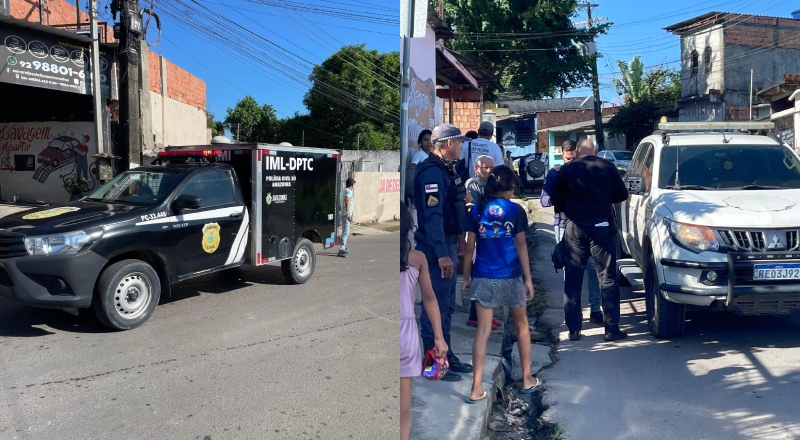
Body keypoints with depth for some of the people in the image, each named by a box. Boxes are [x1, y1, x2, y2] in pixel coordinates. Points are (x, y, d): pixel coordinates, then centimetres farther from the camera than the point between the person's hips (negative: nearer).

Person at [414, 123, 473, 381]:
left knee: (447, 305, 17)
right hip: (437, 246, -10)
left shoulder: (445, 169, 15)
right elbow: (432, 215, -24)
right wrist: (442, 254, -27)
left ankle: (445, 355, 29)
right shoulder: (432, 172, -17)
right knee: (436, 306, -3)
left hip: (448, 243, 10)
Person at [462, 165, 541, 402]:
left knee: (482, 332, 4)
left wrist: (466, 277, 8)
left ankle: (476, 389, 2)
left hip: (483, 277, 2)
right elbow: (521, 246, -7)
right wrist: (528, 278, -2)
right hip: (510, 277, -2)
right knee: (522, 325, 18)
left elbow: (469, 246, 1)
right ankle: (527, 379, 29)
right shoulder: (516, 210, -5)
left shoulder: (477, 210, 1)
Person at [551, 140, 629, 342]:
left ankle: (574, 330, 9)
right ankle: (612, 328, 6)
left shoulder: (566, 170, 4)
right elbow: (622, 194, 8)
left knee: (573, 279, 7)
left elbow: (556, 199, 2)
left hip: (574, 227, 1)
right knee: (607, 278, 4)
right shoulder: (607, 167, 4)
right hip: (601, 225, -1)